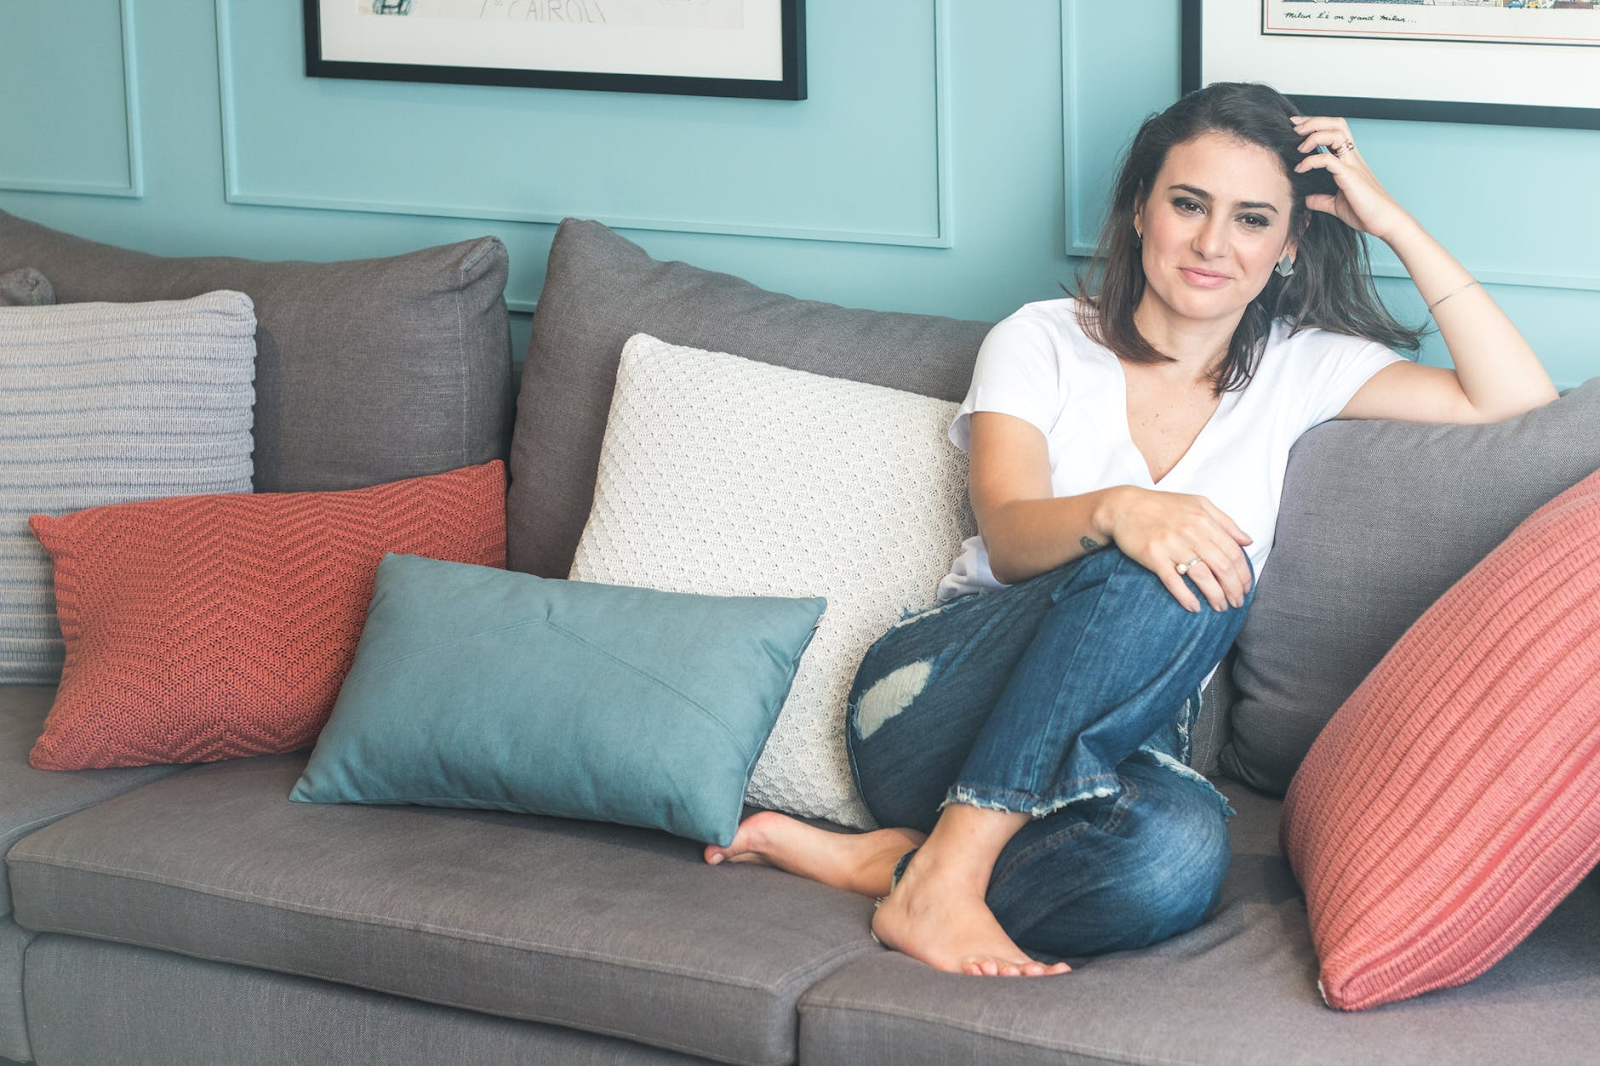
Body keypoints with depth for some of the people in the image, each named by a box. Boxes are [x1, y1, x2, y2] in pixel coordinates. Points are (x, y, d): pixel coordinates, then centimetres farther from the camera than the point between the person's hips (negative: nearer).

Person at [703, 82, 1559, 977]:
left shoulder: (1298, 368, 12)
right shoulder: (1043, 342, 6)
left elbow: (1520, 401, 3)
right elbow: (1010, 537, -11)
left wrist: (1396, 225, 0)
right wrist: (1114, 511, -34)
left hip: (1101, 745, 2)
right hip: (931, 697, -2)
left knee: (1179, 853, -38)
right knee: (1172, 577, -34)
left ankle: (881, 860, -19)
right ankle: (942, 878, -31)